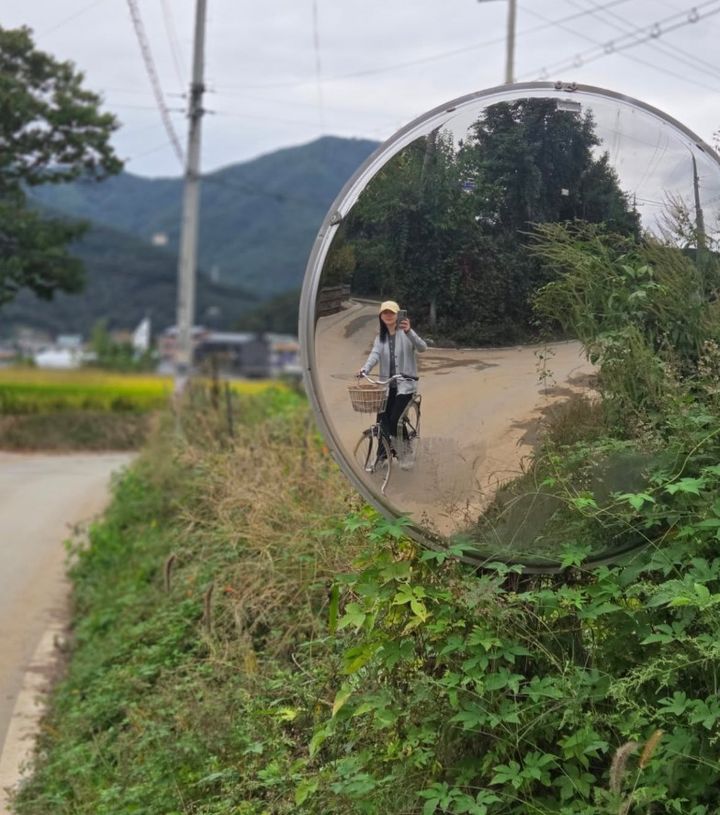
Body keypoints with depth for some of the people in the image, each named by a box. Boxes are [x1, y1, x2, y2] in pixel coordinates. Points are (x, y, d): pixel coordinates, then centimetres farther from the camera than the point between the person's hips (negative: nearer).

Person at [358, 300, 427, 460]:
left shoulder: (405, 333, -4)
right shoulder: (380, 337, 9)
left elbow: (422, 347, -21)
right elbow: (375, 354, -8)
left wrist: (409, 332, -38)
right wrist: (365, 369, -29)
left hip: (405, 384, -4)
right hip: (386, 385, 4)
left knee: (395, 419, -13)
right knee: (382, 419, -4)